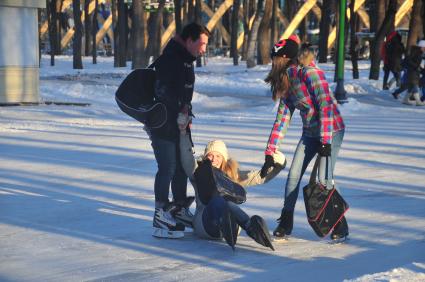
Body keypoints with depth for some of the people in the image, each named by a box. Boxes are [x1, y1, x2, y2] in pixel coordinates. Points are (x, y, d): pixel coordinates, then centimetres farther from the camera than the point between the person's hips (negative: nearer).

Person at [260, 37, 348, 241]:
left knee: (324, 179, -13)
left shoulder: (310, 73, -20)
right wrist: (270, 153, 5)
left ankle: (341, 227, 1)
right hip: (309, 133, 8)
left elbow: (326, 106, -24)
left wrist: (326, 141, -27)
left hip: (331, 131, -8)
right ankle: (286, 223, 14)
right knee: (293, 175, 1)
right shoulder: (287, 84, 6)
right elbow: (282, 119, 8)